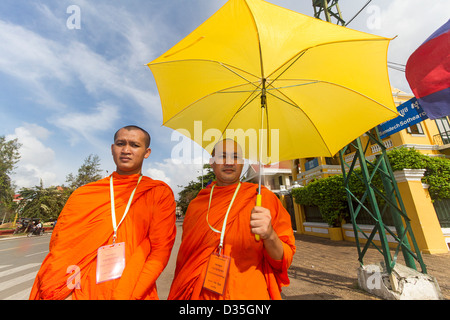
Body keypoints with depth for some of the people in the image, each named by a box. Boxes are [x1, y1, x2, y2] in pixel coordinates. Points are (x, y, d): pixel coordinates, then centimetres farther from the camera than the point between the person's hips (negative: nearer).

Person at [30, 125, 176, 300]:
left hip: (131, 293, -1)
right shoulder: (83, 194, 2)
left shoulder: (160, 193, -8)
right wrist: (62, 293, -12)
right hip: (80, 293, 2)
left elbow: (161, 251, -11)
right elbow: (60, 245, 0)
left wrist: (127, 295, -18)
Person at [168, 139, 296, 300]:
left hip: (249, 294, -1)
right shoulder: (195, 205, -2)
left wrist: (269, 236, -29)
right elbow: (185, 256, 8)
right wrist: (178, 295, 7)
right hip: (198, 295, 3)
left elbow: (284, 258, -10)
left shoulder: (263, 198, -10)